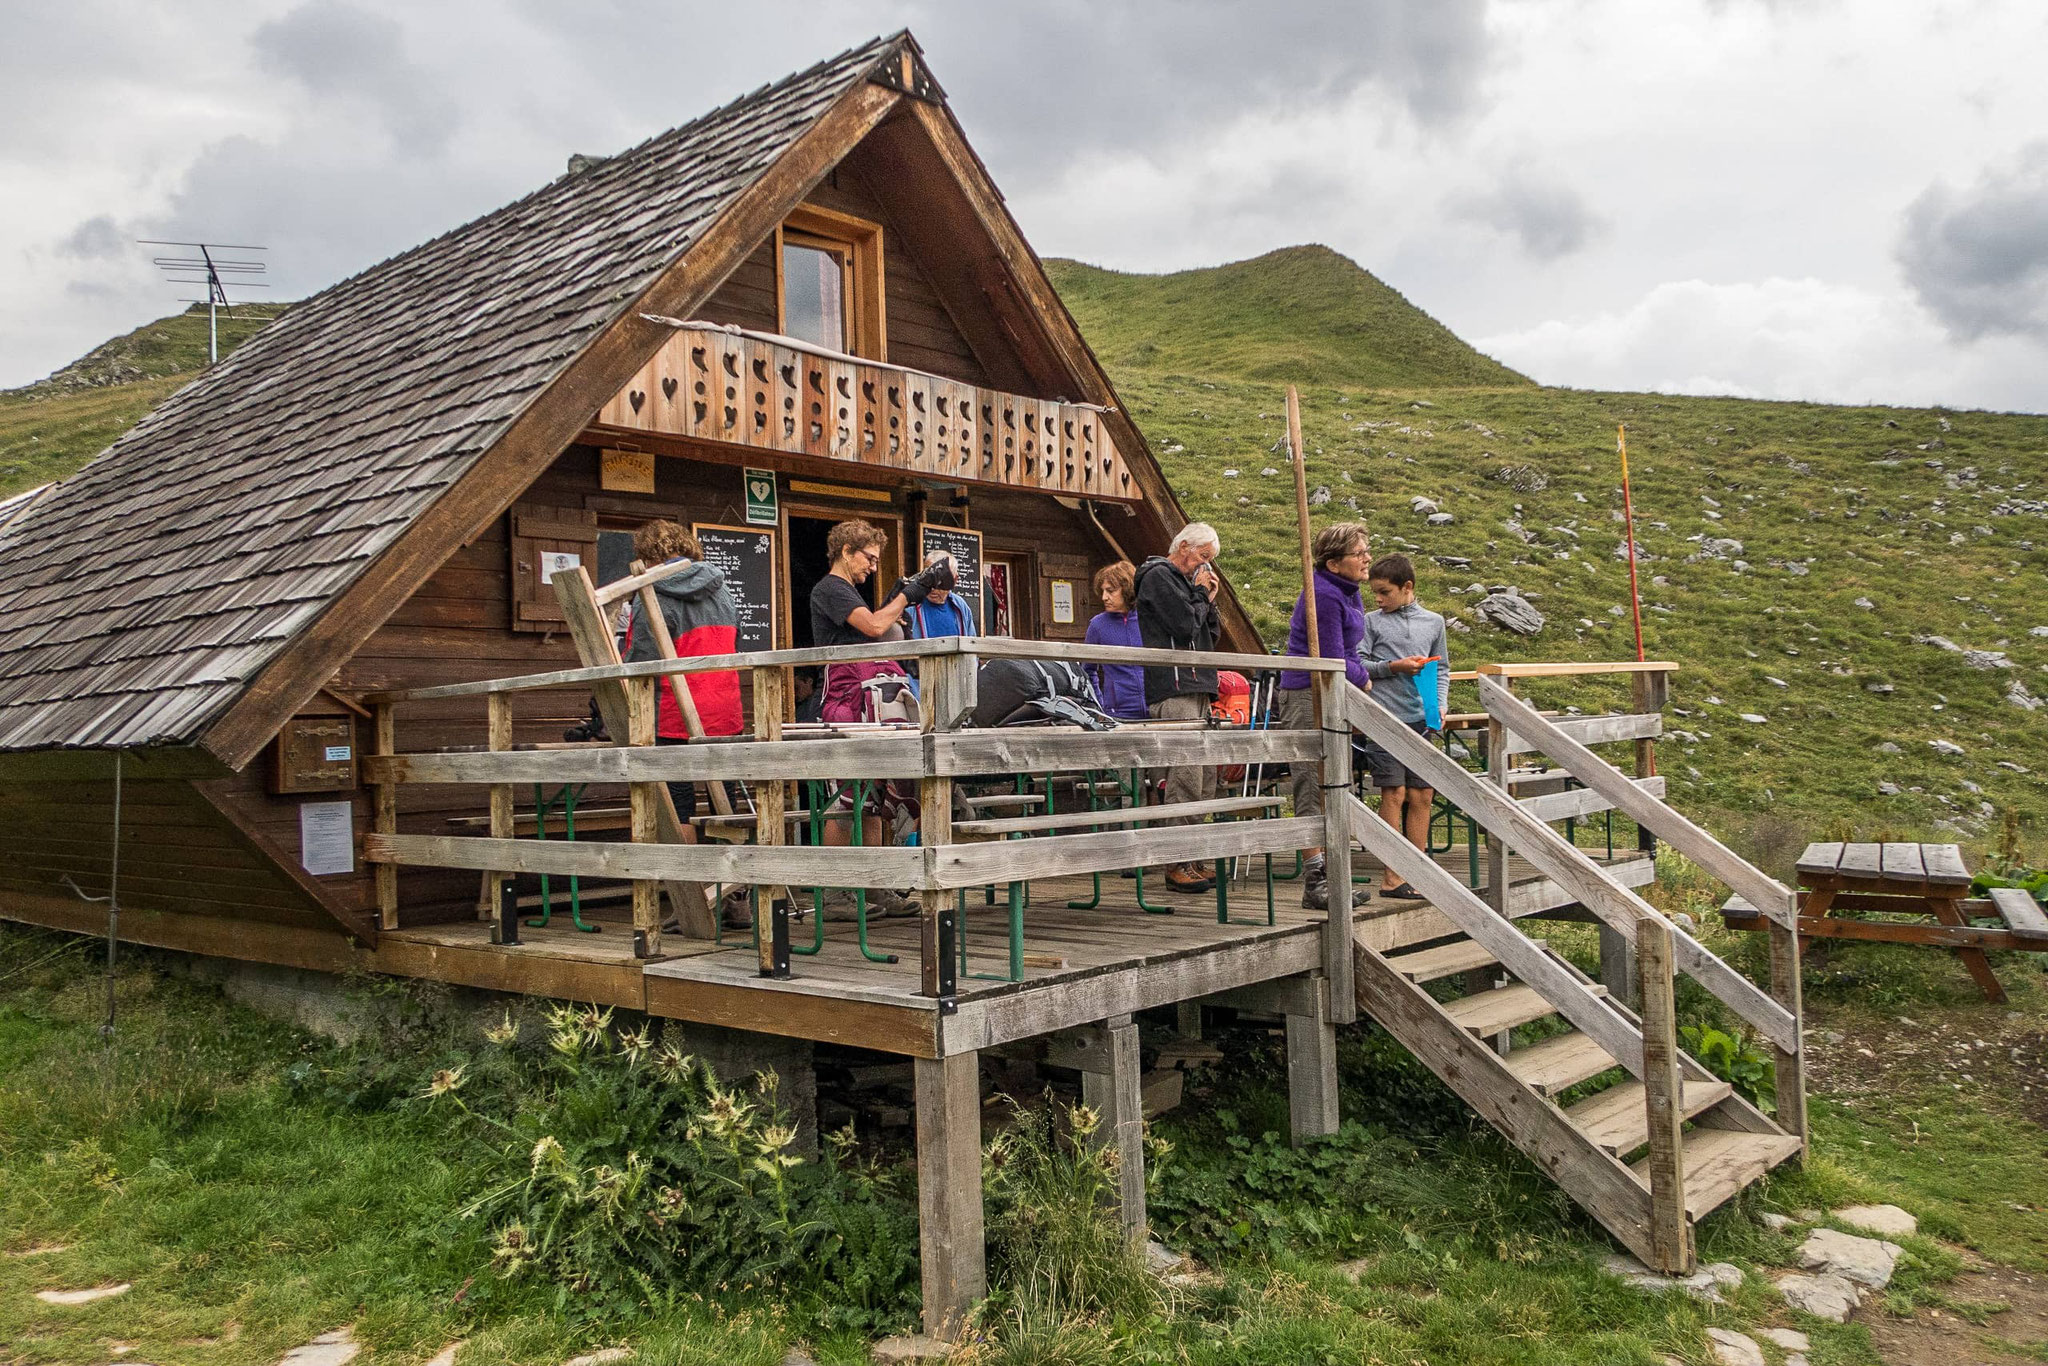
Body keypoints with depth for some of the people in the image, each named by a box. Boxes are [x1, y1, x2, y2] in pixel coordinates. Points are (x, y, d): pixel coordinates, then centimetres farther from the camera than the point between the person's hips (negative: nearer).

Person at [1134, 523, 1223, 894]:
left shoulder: (1186, 582, 27)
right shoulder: (1158, 576, -3)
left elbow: (1209, 636, 25)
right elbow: (1185, 625, -15)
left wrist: (1209, 600, 13)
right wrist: (1201, 594, 1)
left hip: (1196, 690, 10)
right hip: (1174, 691, -10)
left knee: (1205, 776, 7)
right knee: (1186, 777, -13)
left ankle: (1194, 860, 11)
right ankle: (1178, 865, -10)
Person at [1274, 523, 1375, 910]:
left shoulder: (1345, 591, 13)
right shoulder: (1324, 596, -19)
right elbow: (1331, 661, -20)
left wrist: (1360, 672, 5)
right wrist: (1364, 682, -3)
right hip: (1308, 698, -10)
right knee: (1315, 790, -9)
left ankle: (1331, 878, 20)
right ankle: (1316, 884, -6)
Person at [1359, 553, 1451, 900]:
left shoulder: (1433, 622, 13)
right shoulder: (1371, 622, 3)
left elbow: (1442, 669, 18)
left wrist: (1440, 705, 5)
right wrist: (1394, 666, -11)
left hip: (1421, 718, 4)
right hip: (1384, 716, -4)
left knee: (1422, 796, 4)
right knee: (1394, 793, -6)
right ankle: (1393, 879, -2)